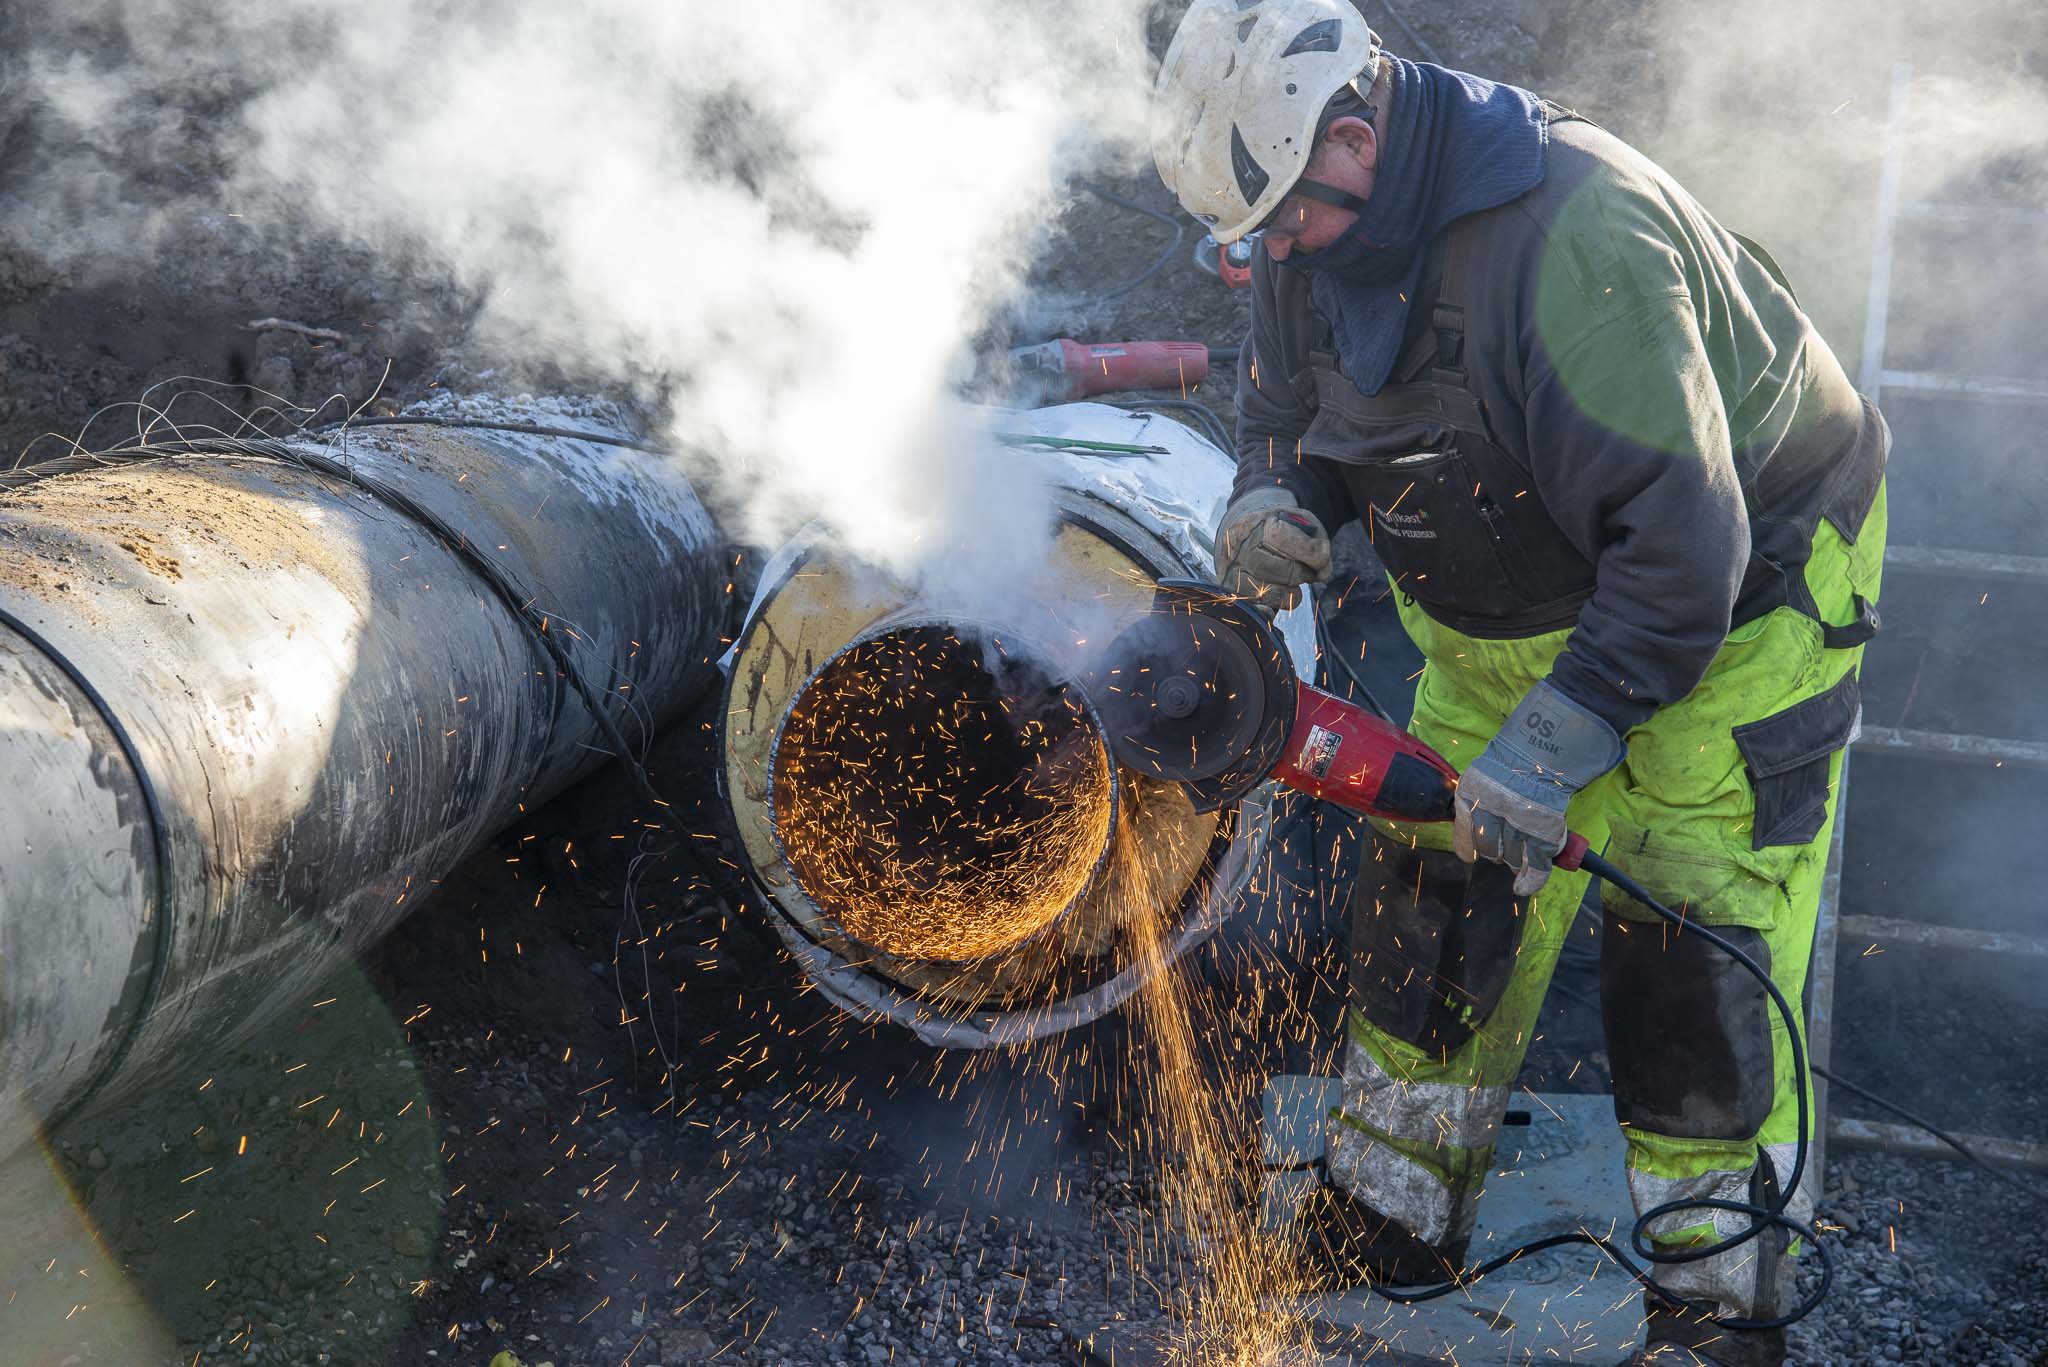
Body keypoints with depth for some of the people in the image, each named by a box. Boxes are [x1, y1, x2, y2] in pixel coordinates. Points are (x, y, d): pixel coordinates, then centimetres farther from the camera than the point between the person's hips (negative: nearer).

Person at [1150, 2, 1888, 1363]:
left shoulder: (1574, 232, -36)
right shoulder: (1317, 241, -10)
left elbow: (1680, 546, -36)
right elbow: (1287, 410, 7)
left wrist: (1551, 747, -35)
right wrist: (1270, 506, -17)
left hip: (1742, 586, -7)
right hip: (1511, 600, 8)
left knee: (1692, 938, -9)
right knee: (1436, 889, 7)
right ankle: (1391, 1221, 22)